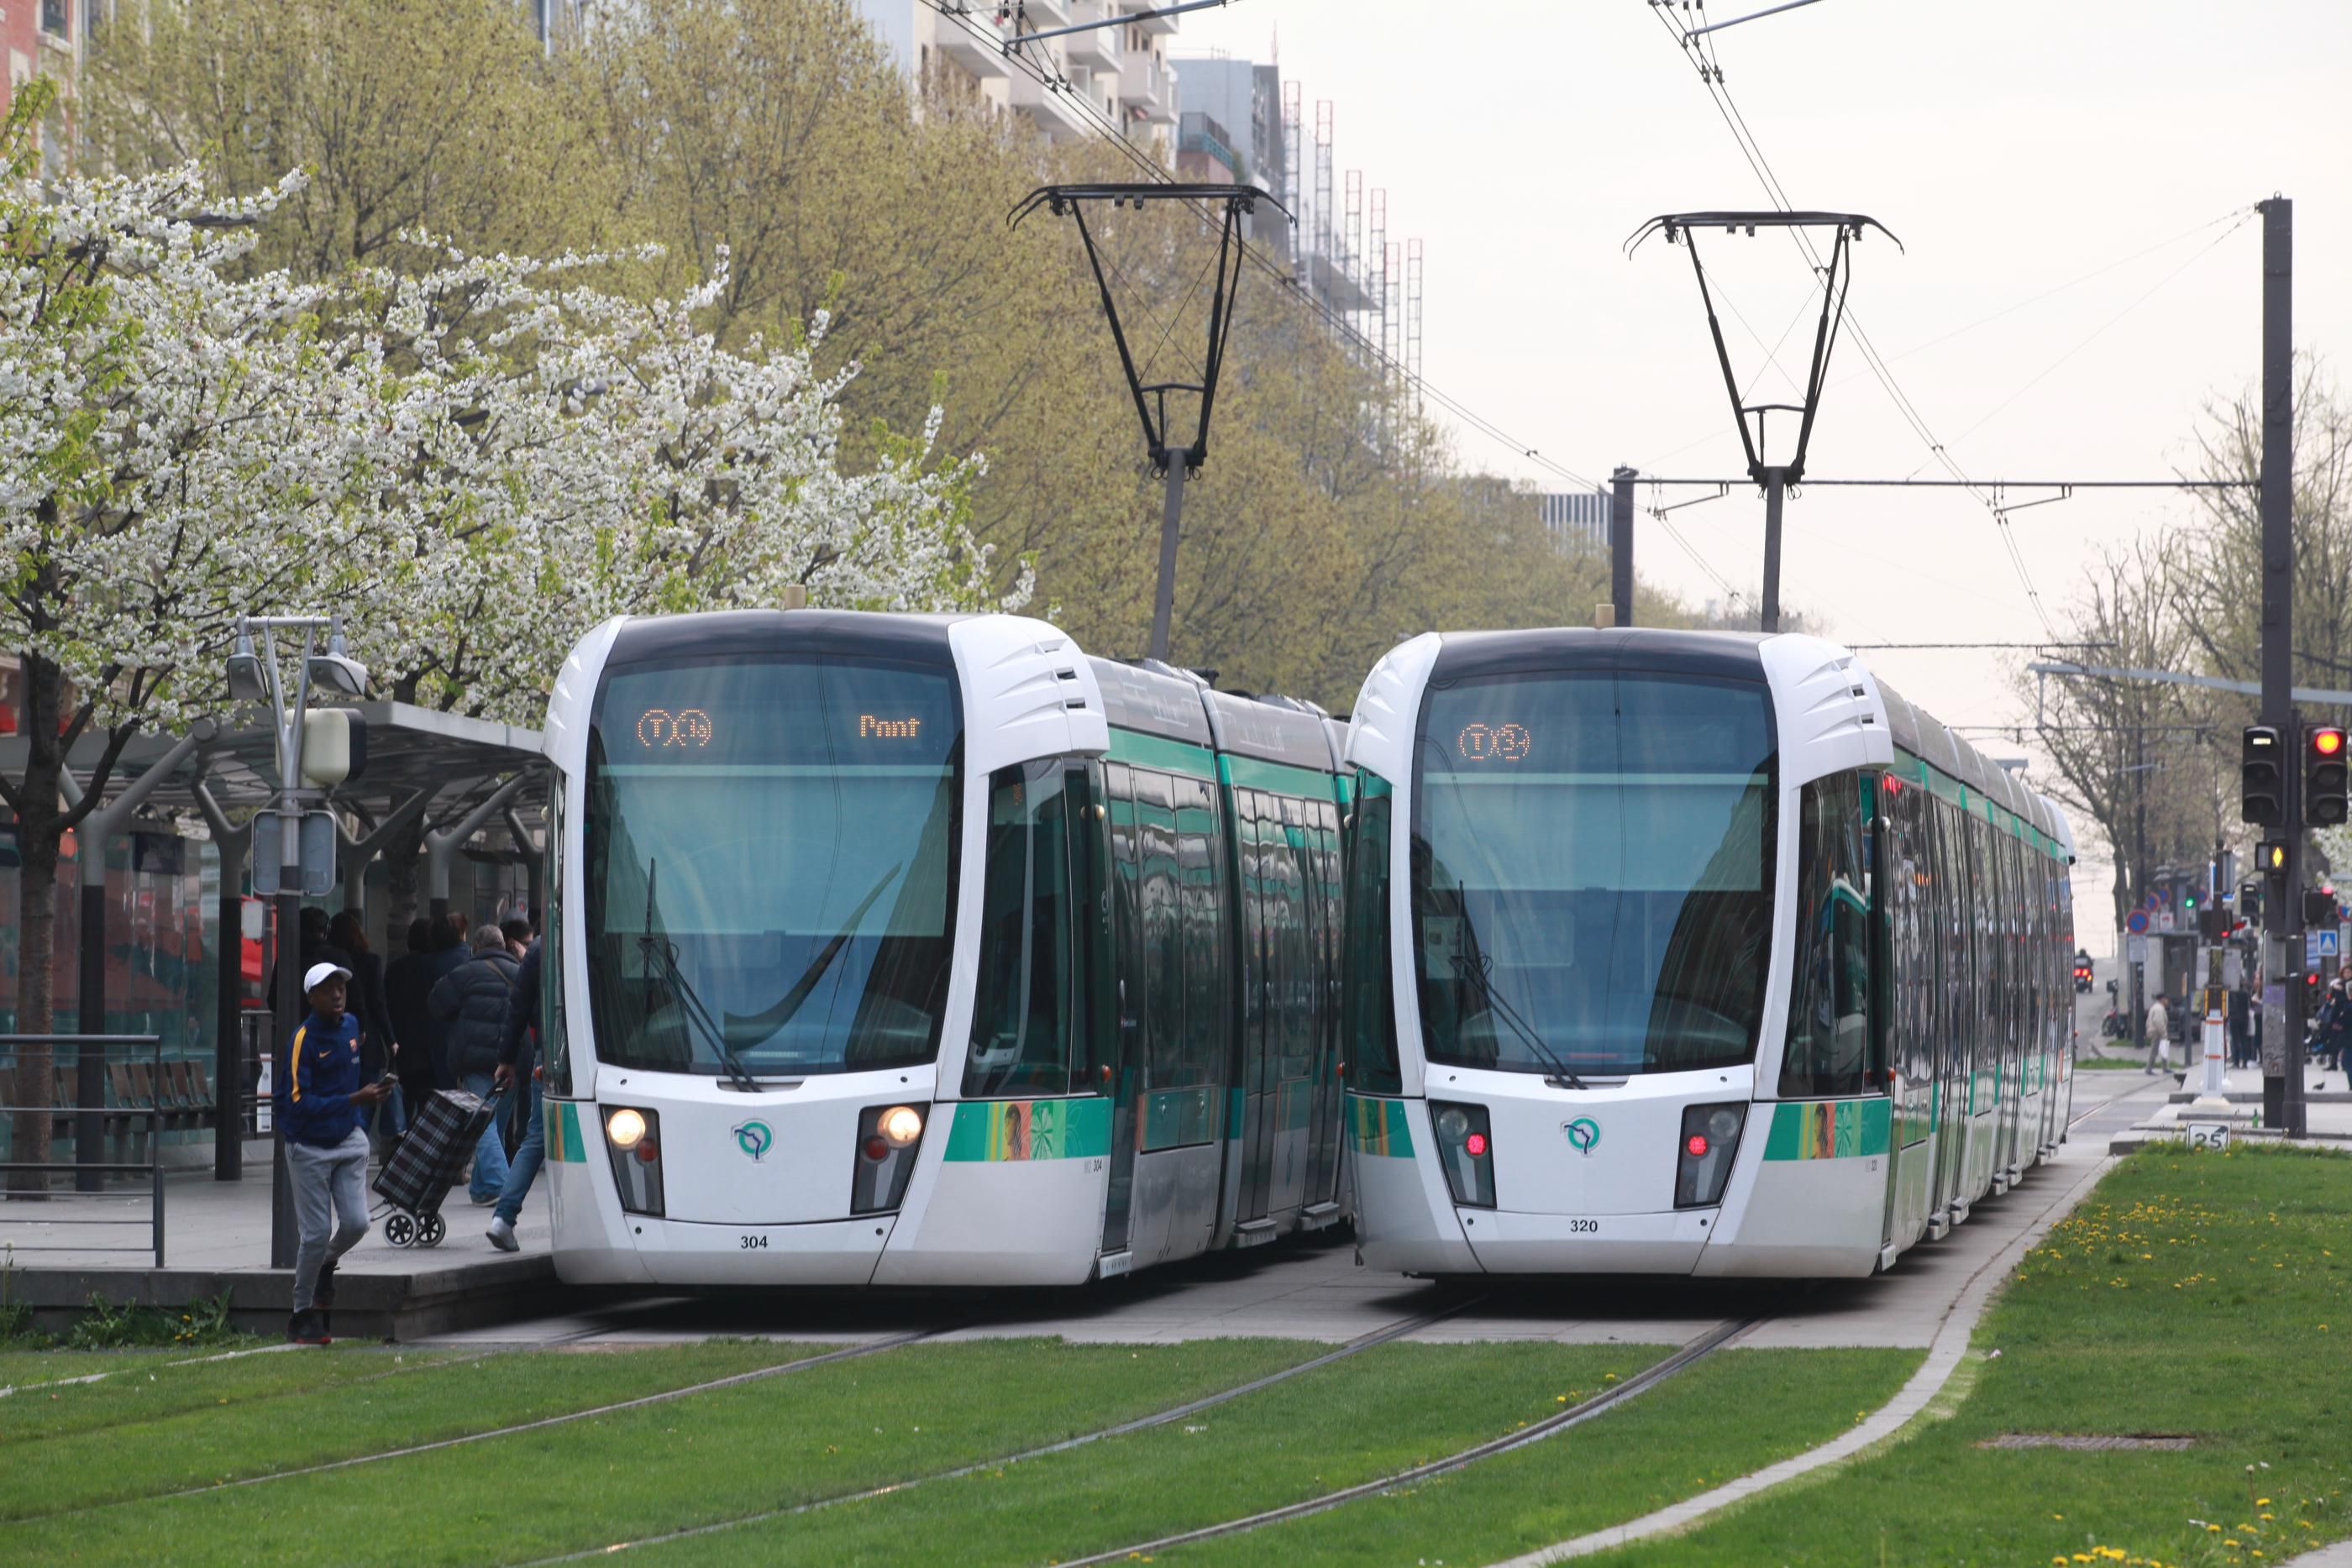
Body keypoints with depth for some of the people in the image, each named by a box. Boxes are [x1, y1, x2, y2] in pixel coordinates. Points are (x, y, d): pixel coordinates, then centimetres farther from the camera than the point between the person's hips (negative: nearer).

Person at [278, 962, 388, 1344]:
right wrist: (354, 1100, -26)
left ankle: (327, 1265, 27)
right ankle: (303, 1313, 13)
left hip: (349, 1140, 5)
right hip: (309, 1148, -5)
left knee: (356, 1223, -6)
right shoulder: (303, 1039, -16)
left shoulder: (351, 1026, 5)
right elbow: (299, 1103, -21)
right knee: (316, 1233, -3)